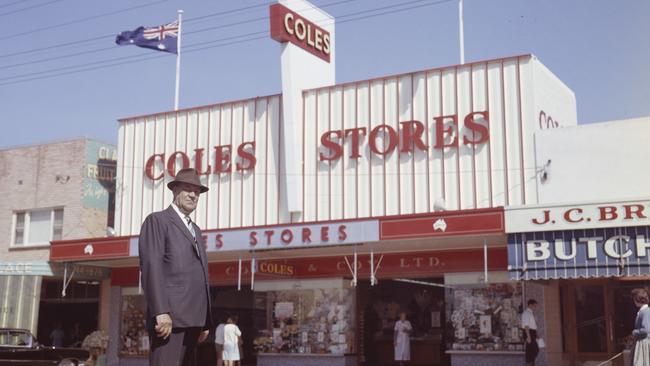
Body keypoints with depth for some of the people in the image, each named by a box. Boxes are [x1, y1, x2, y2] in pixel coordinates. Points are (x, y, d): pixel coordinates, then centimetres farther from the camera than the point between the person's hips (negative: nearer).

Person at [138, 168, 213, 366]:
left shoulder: (195, 230, 25)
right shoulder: (157, 221, 1)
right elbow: (151, 267, -11)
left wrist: (205, 320, 17)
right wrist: (161, 312, -21)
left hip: (192, 319, 8)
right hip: (169, 317, -8)